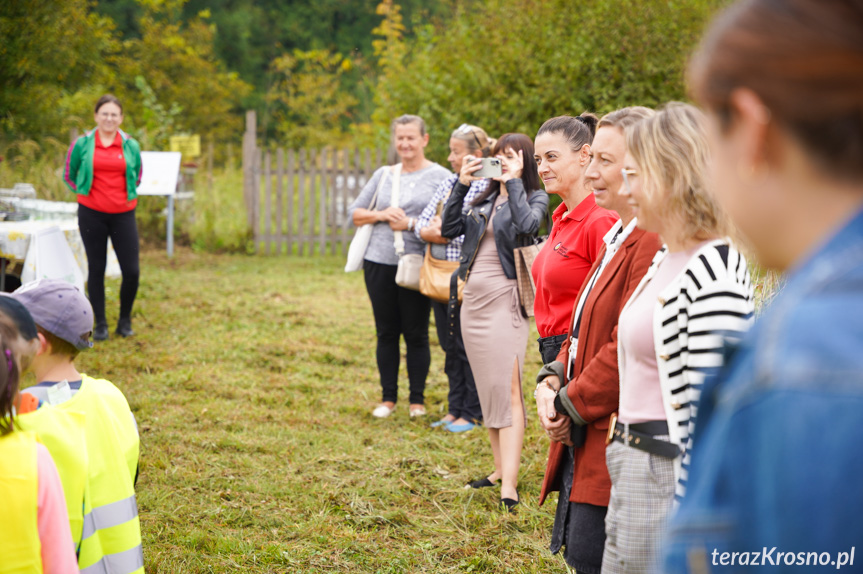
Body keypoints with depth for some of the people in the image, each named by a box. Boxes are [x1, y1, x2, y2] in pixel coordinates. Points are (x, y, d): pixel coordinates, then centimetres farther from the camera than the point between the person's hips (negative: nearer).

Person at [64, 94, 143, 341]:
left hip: (123, 215, 1)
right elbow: (69, 176, 11)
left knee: (131, 271, -4)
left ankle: (125, 320, 17)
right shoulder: (82, 144, -1)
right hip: (92, 214, -1)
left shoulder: (131, 146, 3)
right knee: (96, 269, 5)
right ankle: (100, 324, 15)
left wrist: (128, 196, 8)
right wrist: (85, 193, 10)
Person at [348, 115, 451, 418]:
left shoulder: (440, 176, 0)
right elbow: (355, 212, 15)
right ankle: (388, 397, 17)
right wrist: (382, 215, -4)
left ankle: (417, 399, 11)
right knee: (386, 332, 8)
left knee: (416, 333, 0)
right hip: (379, 263, 4)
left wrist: (411, 223, -14)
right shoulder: (383, 175, 14)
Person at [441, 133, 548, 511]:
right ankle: (501, 468, 21)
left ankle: (509, 486, -18)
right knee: (486, 389, 11)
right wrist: (461, 184, 0)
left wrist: (513, 181, -15)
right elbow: (449, 229, 6)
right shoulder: (484, 199, 15)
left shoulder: (535, 198, 0)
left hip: (504, 299, -7)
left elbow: (527, 225, -22)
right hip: (473, 299, 7)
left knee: (507, 388, -13)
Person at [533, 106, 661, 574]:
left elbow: (629, 347, -22)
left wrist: (571, 406, -12)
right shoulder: (617, 238, 16)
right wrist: (553, 379, 4)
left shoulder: (654, 243, -19)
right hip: (586, 439, 10)